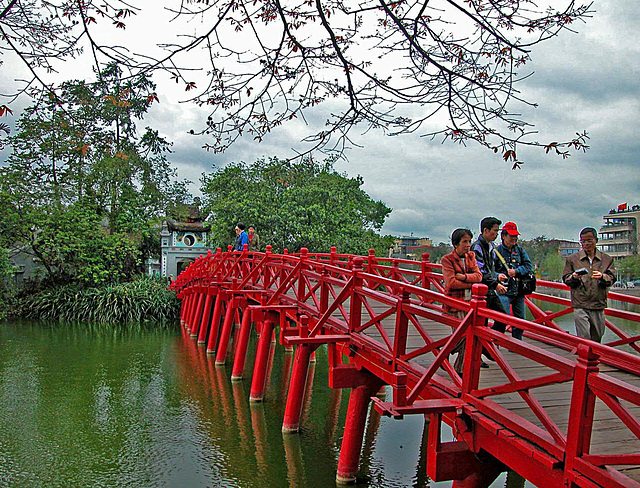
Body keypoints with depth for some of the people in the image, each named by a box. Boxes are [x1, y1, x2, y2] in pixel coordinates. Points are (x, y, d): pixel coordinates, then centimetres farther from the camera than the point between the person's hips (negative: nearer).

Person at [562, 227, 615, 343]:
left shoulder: (607, 259, 10)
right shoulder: (572, 259, 7)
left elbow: (611, 278, 4)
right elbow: (566, 280, 7)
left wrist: (602, 277, -17)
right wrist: (573, 277, -15)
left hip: (599, 305, 2)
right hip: (580, 306, -2)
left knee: (597, 338, 9)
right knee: (583, 339, -8)